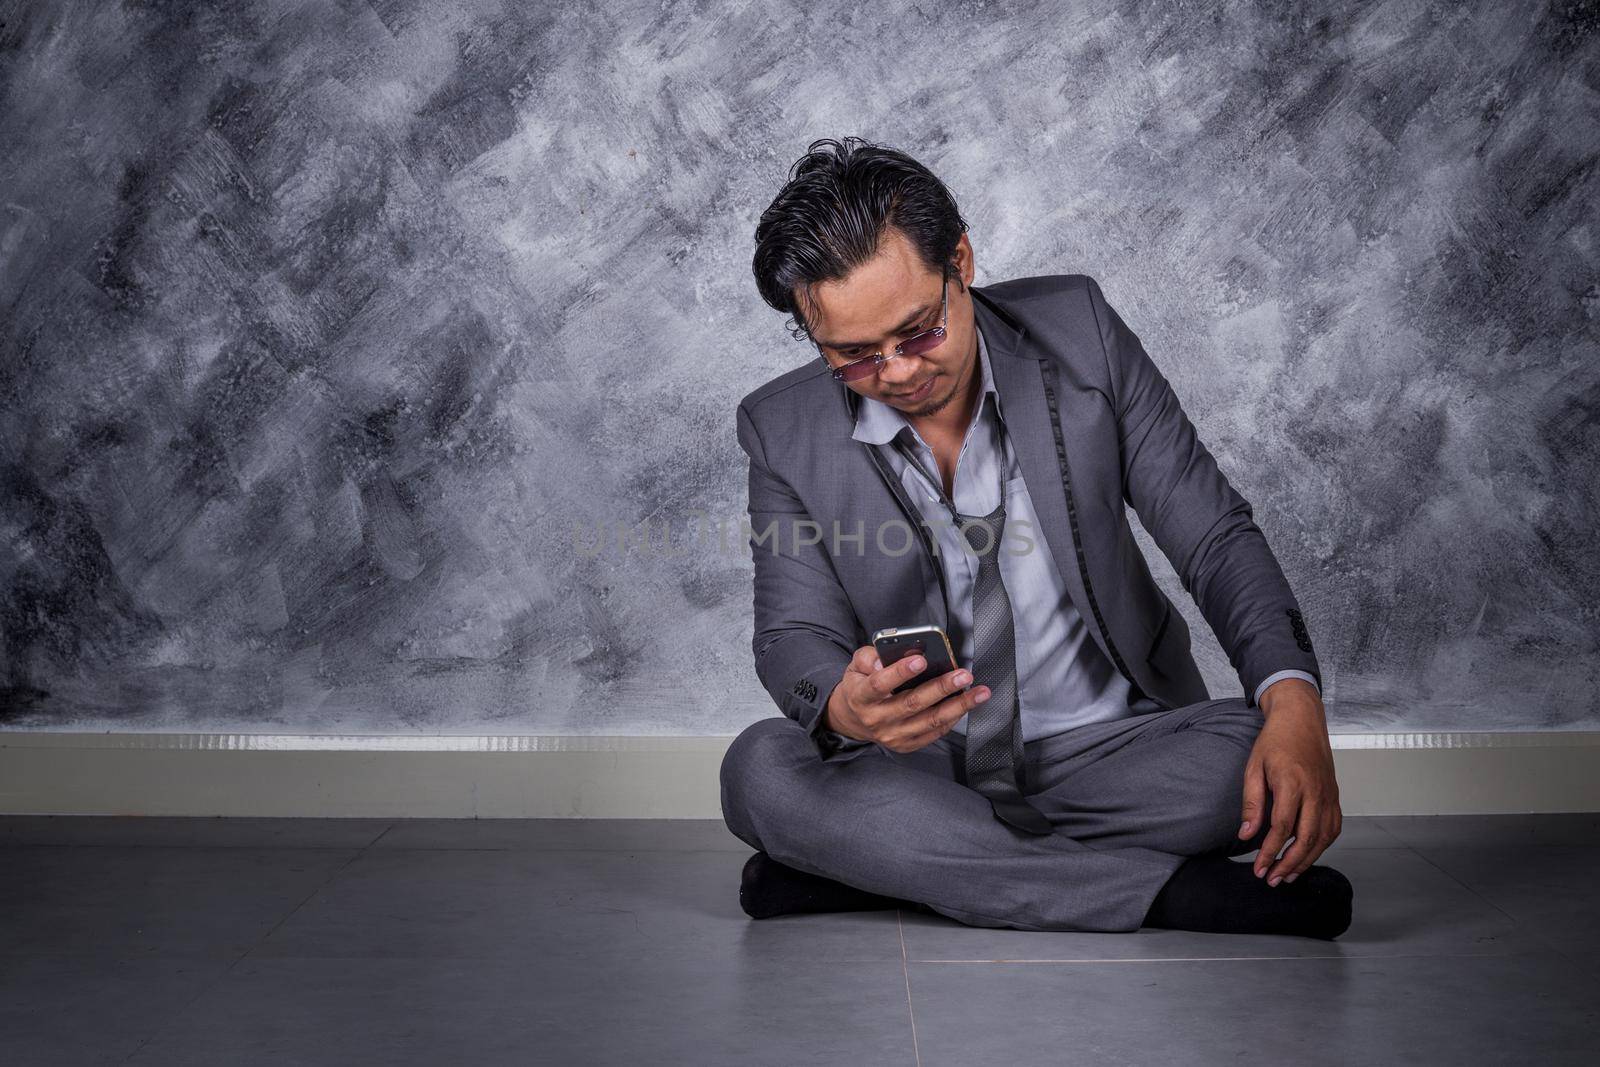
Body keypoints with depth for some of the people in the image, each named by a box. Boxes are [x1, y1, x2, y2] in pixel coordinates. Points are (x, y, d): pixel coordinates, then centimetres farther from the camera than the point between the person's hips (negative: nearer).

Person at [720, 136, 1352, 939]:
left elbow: (1213, 534, -7)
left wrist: (1292, 695, -25)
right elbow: (796, 636, -9)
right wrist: (844, 708, -35)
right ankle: (1170, 893, -30)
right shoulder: (783, 431, -7)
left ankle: (870, 870, -23)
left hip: (1101, 750, 1)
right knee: (760, 768, -29)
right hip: (919, 771, 0)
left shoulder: (1077, 333, -8)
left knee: (1268, 761, -29)